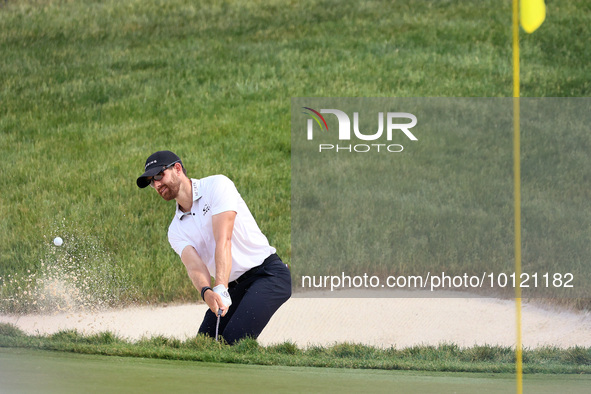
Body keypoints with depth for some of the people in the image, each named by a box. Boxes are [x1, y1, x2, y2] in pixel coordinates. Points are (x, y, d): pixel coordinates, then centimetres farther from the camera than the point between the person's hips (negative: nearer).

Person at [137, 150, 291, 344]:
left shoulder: (217, 185, -7)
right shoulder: (176, 231, 10)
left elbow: (223, 240, -19)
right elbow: (194, 266, -10)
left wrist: (220, 288, -31)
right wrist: (206, 292, -34)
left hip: (268, 273, -7)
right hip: (234, 287, 7)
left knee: (233, 341, -25)